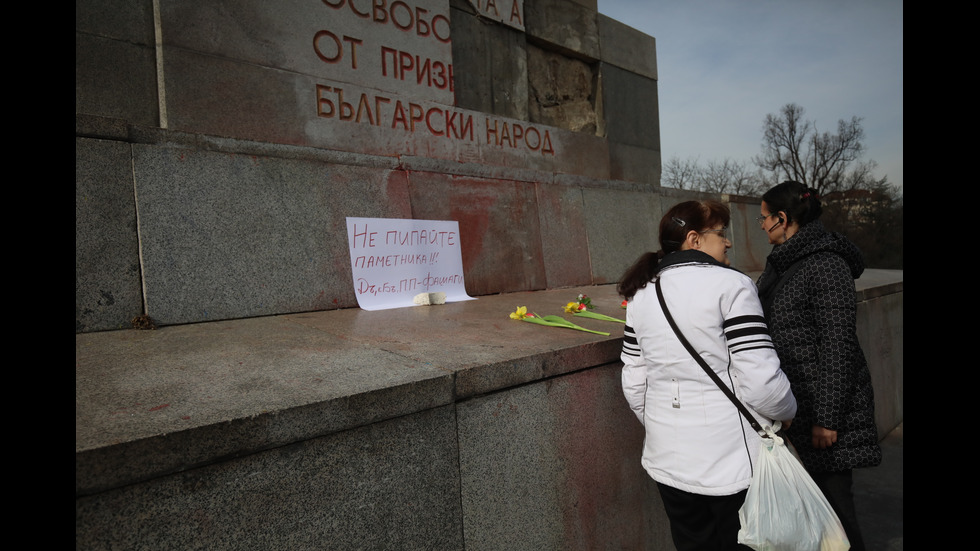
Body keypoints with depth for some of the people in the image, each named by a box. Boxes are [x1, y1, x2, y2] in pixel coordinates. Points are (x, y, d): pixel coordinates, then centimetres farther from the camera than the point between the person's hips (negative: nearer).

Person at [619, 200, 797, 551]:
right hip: (732, 460, -5)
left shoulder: (640, 294, 3)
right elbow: (760, 380, -18)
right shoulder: (731, 285, -14)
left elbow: (634, 383, 6)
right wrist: (786, 411, 3)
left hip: (668, 460, 6)